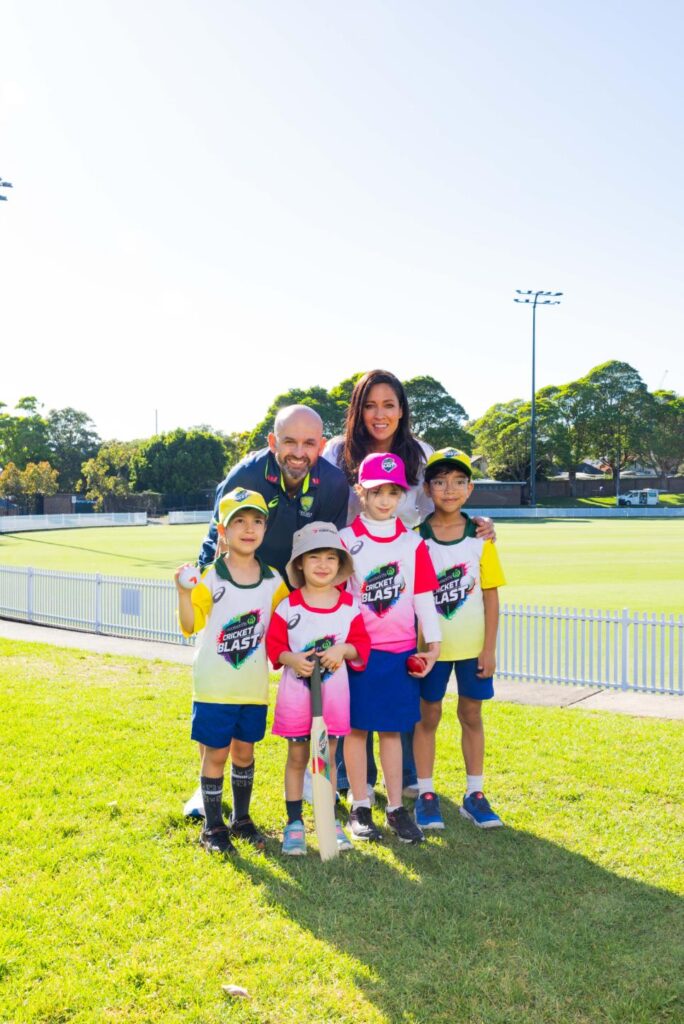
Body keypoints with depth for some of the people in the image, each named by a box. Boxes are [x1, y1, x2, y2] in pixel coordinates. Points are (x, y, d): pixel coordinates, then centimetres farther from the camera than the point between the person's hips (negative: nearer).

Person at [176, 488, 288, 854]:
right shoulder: (211, 578, -11)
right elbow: (191, 625, -16)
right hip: (214, 685, -4)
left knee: (244, 750, 16)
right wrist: (184, 593, -31)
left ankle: (241, 818, 33)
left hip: (254, 686, 4)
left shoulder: (274, 581, 2)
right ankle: (213, 826, 21)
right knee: (216, 753, 5)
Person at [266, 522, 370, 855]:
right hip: (296, 689, -1)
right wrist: (291, 659, -21)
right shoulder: (288, 606, -6)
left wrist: (343, 649, -17)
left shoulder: (349, 605, 0)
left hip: (334, 690, 2)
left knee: (329, 756, 11)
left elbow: (362, 643, 2)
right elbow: (273, 644, -4)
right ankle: (294, 824, 19)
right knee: (297, 756, 8)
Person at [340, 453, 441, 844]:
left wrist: (434, 643, 1)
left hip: (400, 650, 2)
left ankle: (396, 808, 19)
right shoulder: (346, 540, -3)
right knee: (356, 727, 6)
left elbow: (424, 595, 5)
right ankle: (360, 808, 18)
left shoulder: (413, 543, 4)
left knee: (393, 728, 9)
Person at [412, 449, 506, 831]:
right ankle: (426, 795, 21)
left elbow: (491, 596, -1)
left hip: (473, 645, 1)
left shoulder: (480, 536, -3)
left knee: (472, 714, 11)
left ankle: (475, 794, 24)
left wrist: (490, 648, -4)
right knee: (428, 715, 8)